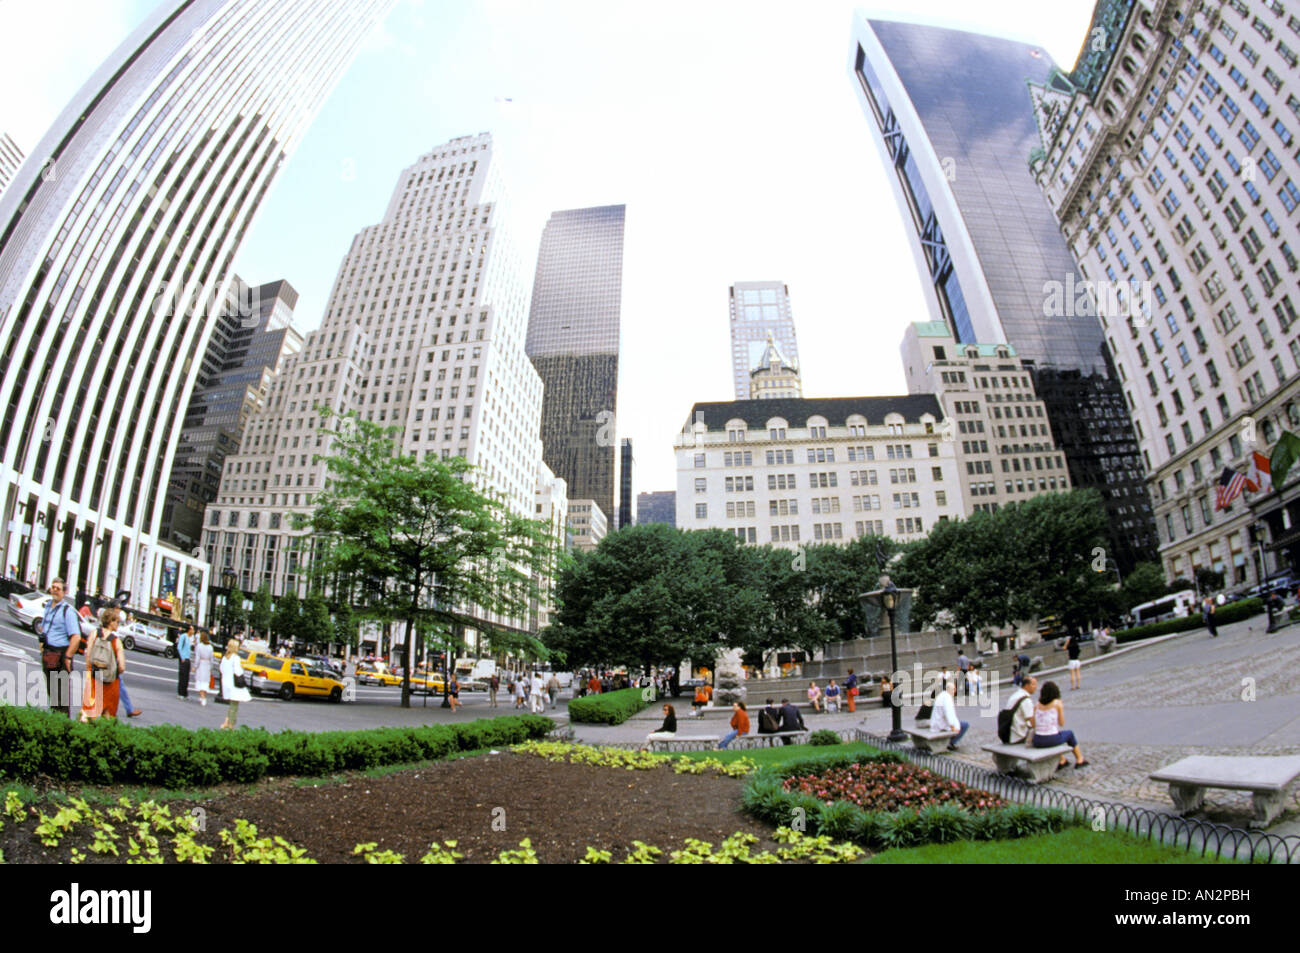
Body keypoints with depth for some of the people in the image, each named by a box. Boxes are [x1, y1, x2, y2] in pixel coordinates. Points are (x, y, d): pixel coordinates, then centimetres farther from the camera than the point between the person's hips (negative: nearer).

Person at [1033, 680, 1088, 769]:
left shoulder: (1037, 705, 5)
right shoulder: (1058, 703, -4)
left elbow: (1033, 725, 7)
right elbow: (1062, 723, 1)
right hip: (1052, 740, -3)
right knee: (1070, 733, 30)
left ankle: (1062, 761, 46)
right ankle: (1079, 759, 47)